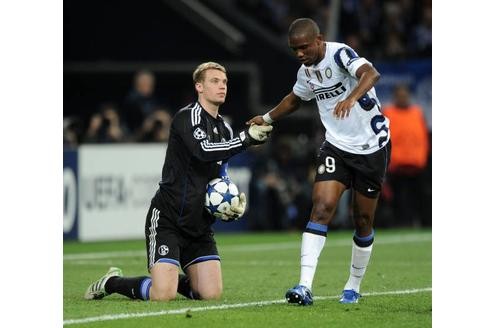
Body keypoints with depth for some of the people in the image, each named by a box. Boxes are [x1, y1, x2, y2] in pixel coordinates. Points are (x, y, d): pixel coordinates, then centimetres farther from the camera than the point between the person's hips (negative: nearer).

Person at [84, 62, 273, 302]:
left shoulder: (225, 130, 14)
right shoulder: (187, 116, -11)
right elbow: (203, 151, -30)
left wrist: (235, 201, 3)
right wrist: (245, 138, -35)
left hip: (199, 223, 7)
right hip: (167, 218, -7)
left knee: (211, 294, -6)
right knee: (163, 296, -17)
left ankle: (174, 280, 25)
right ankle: (111, 283, 11)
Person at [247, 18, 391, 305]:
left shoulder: (340, 54, -19)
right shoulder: (307, 72, 3)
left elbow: (371, 74, -40)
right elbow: (295, 99, 27)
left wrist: (351, 98, -58)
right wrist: (267, 118, 36)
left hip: (372, 148, -4)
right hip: (337, 147, 5)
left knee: (363, 220, 6)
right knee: (322, 208, -16)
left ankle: (354, 287, 25)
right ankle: (305, 287, -24)